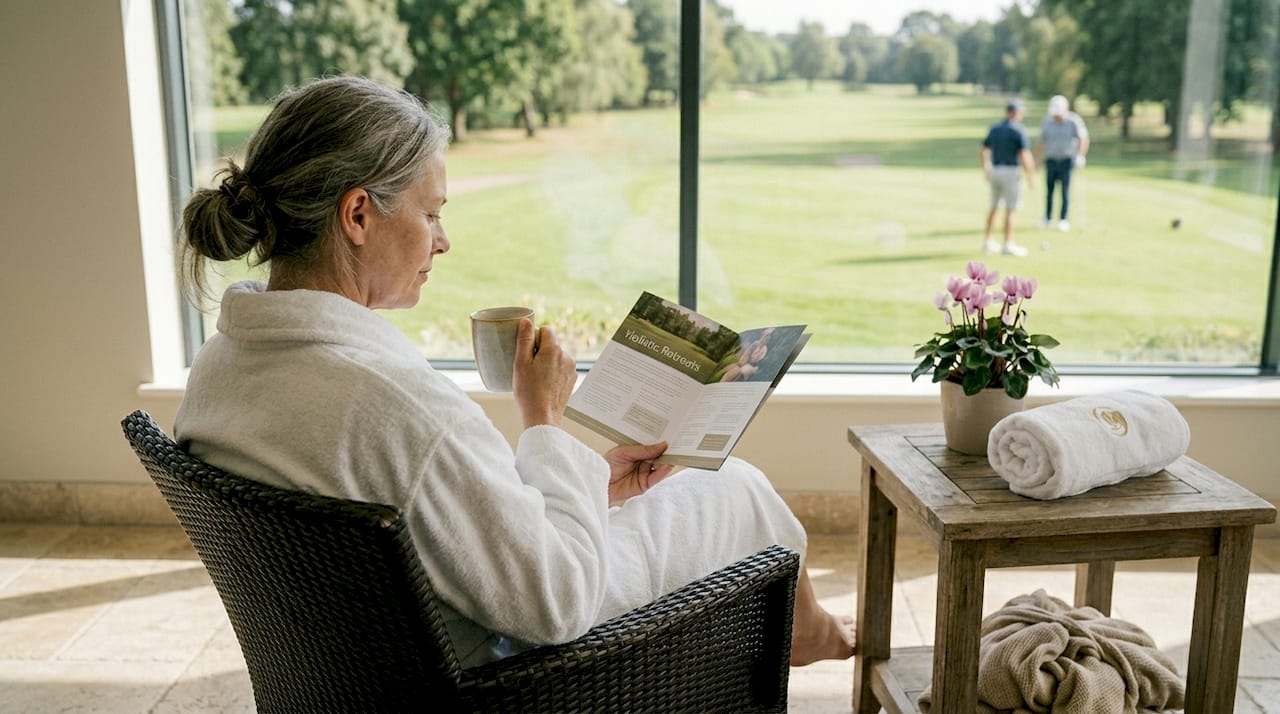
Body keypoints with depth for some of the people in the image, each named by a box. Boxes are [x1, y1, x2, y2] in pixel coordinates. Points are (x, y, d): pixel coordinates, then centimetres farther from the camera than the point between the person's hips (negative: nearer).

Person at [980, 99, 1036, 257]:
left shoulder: (994, 128, 8)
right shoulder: (1018, 131, -11)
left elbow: (982, 152, 11)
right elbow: (1024, 156, -16)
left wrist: (986, 171, 23)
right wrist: (1031, 176, -6)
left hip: (994, 171, 6)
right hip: (1010, 171, -6)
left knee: (994, 207, 16)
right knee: (1010, 210, -1)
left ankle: (987, 242, 19)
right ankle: (1008, 245, 0)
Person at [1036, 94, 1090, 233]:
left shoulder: (1074, 121, -6)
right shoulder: (1046, 121, 2)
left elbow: (1083, 139, -2)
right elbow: (1041, 142, 9)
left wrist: (1080, 156, -13)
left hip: (1067, 160, -2)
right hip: (1051, 159, 2)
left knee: (1065, 190, -4)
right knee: (1049, 189, 1)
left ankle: (1063, 219, 2)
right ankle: (1048, 218, 11)